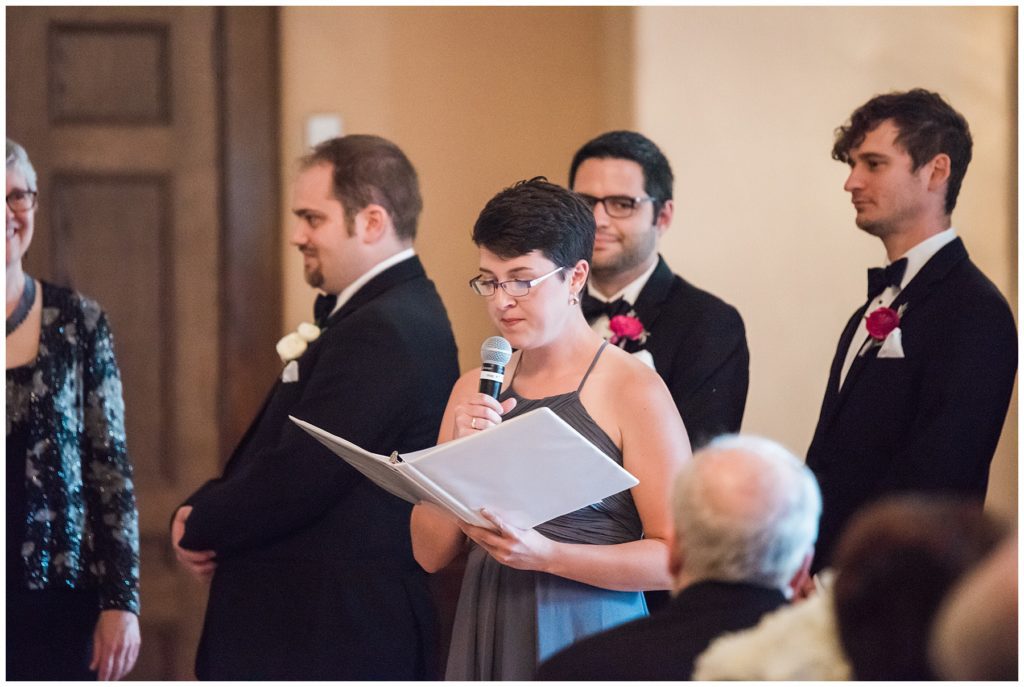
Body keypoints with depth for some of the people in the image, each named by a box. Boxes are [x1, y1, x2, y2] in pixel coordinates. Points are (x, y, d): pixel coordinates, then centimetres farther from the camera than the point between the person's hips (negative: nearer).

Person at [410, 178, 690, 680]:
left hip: (587, 638, -4)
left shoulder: (634, 390, -8)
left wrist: (546, 555, -21)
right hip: (488, 639, 5)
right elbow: (431, 553, 6)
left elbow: (677, 557, -13)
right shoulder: (474, 391, 8)